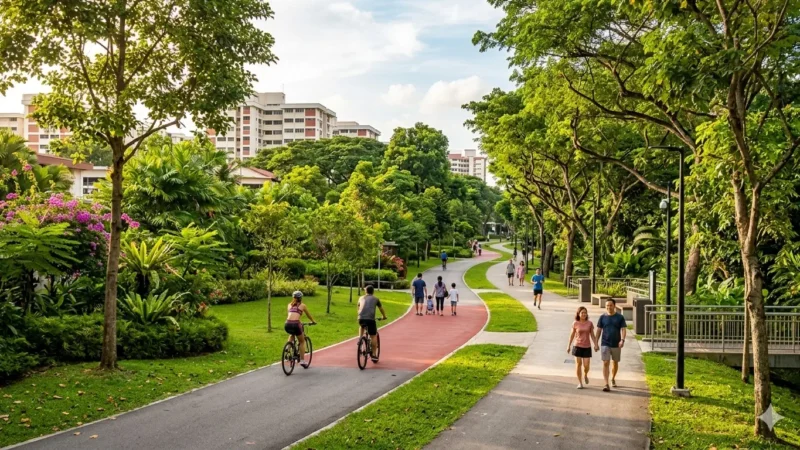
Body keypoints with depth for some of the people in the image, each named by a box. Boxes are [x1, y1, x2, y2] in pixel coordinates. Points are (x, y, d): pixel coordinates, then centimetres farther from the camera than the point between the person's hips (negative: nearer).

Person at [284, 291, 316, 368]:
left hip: (287, 325, 3)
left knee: (292, 334, 39)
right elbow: (309, 315, 28)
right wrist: (313, 321, 48)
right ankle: (302, 360, 15)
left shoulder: (290, 305, 23)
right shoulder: (302, 305, 15)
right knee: (302, 341, 20)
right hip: (295, 324, -3)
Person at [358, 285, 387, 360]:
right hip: (370, 319, -3)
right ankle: (374, 355, 7)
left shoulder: (361, 298, 22)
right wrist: (384, 316, 45)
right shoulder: (375, 299, 16)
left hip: (361, 318, 3)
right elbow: (381, 309, 27)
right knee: (373, 336, 9)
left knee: (361, 326, 37)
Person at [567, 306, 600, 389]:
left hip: (587, 347, 1)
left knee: (586, 365, -3)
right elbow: (572, 335, 4)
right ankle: (580, 382, 11)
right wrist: (568, 346, 4)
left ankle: (585, 375, 31)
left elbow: (592, 335, 4)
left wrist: (596, 345, -4)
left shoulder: (589, 323, -1)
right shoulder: (575, 323, -4)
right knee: (578, 364, 0)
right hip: (577, 346, -1)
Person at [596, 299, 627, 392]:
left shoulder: (620, 317, 0)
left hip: (616, 344, 1)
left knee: (615, 362, 15)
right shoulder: (602, 317, 2)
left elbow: (623, 329, -7)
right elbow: (598, 330, 6)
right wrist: (596, 343, 2)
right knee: (605, 363, -10)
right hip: (605, 344, -1)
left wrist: (622, 340, -24)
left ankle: (613, 379, 39)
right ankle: (606, 384, -13)